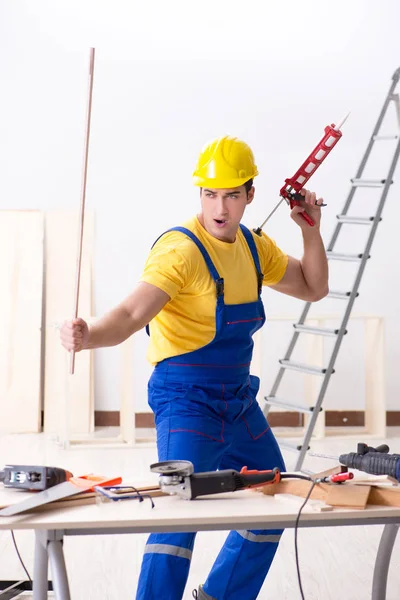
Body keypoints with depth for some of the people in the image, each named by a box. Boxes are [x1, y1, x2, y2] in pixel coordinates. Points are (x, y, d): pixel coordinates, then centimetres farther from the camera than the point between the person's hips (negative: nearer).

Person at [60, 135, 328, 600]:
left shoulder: (253, 247, 5)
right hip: (187, 399, -8)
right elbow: (131, 314, -31)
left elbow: (313, 288, 15)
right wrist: (88, 336, -51)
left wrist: (311, 231, 1)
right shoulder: (181, 249, -19)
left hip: (239, 400, 8)